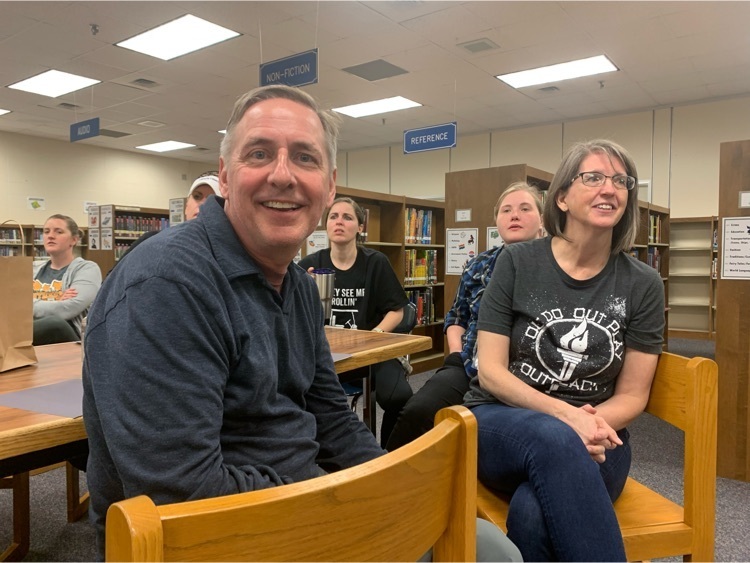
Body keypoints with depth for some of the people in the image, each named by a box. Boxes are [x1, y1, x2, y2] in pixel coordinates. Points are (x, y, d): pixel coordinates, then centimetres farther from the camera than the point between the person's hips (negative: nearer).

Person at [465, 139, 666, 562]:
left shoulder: (643, 285, 0)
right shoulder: (517, 263, -4)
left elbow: (632, 396, 3)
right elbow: (490, 372, -7)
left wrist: (592, 425, -19)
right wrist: (566, 417, -21)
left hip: (593, 441, 0)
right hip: (501, 421, 0)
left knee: (533, 514, -34)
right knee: (554, 440, -37)